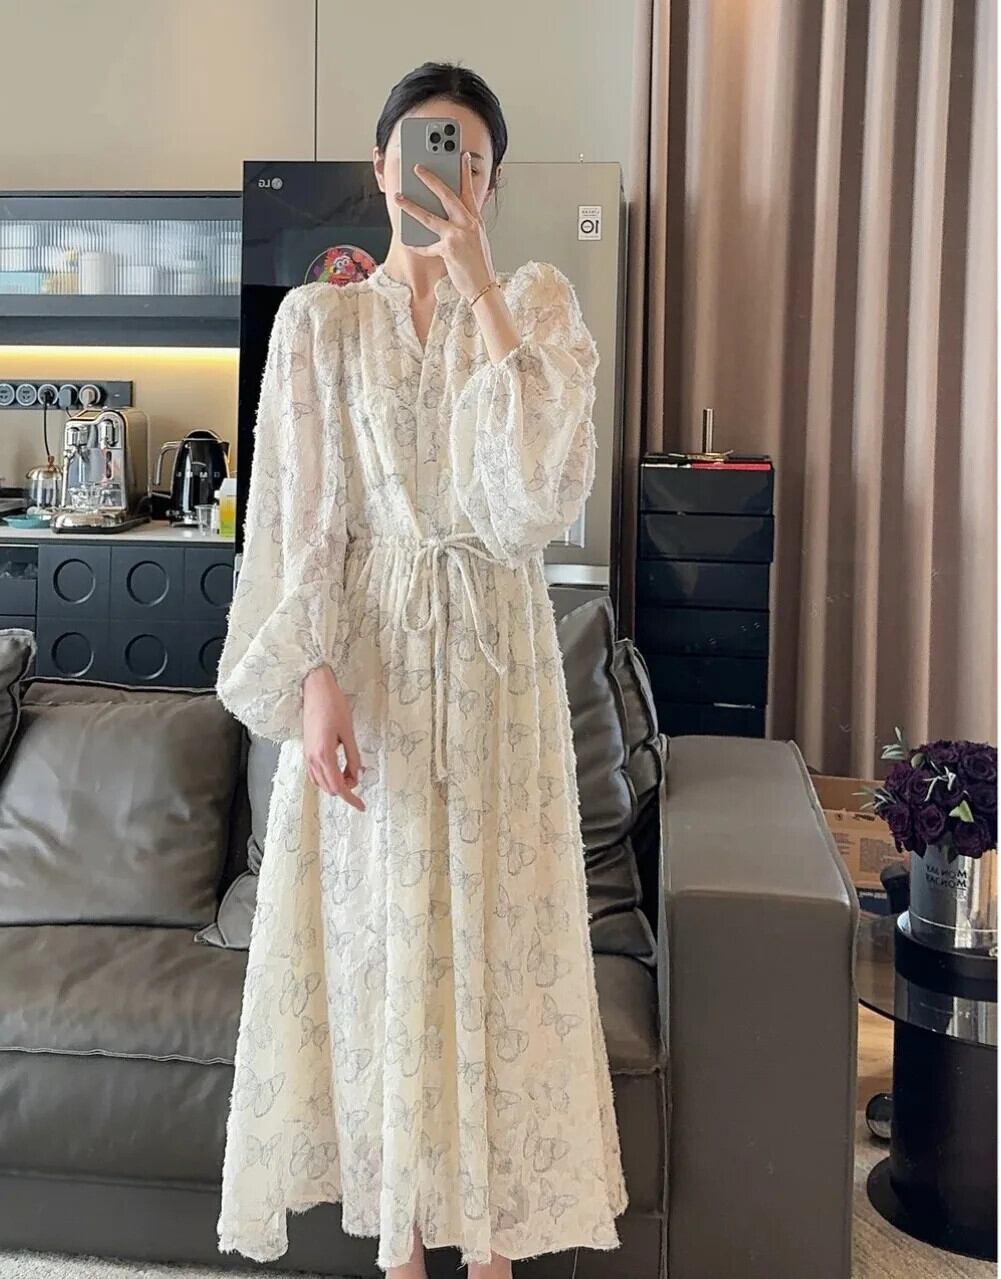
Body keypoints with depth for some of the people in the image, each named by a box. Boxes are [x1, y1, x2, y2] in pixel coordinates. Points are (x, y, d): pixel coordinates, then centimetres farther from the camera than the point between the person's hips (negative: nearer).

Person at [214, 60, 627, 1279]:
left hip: (494, 649, 0)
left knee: (496, 927, 6)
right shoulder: (319, 318, 2)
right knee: (379, 930, 7)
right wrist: (313, 680, -14)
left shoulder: (539, 301, 1)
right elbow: (301, 514, -2)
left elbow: (544, 488, -15)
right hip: (368, 651, 0)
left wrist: (479, 287, -16)